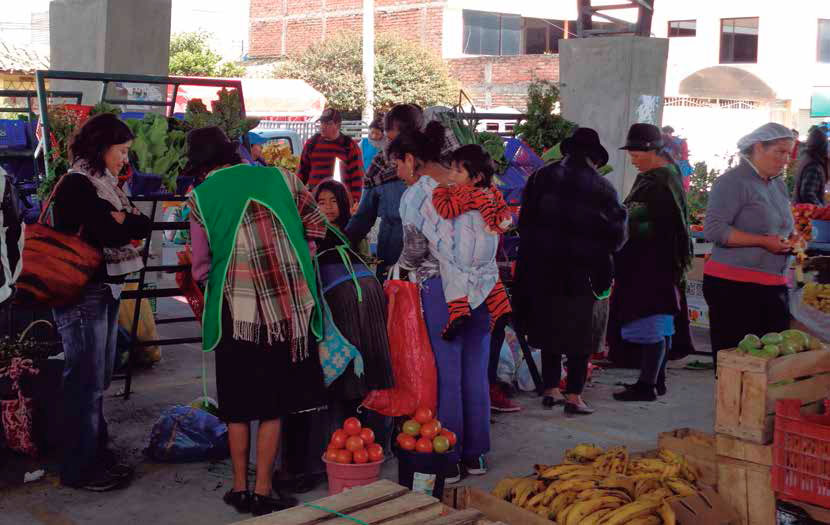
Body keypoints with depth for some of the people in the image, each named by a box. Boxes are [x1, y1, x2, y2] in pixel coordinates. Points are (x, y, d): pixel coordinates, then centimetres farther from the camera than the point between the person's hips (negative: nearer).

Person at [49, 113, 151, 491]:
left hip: (106, 290, 9)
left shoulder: (104, 184, 15)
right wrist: (128, 224, -5)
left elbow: (143, 226, 6)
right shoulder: (76, 184, -13)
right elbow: (108, 234, -23)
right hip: (82, 293, -9)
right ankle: (79, 469, 6)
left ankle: (97, 454, 24)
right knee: (85, 382, -3)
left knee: (98, 380, 14)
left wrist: (121, 221, -11)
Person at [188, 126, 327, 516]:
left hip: (237, 309, -1)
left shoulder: (200, 197, -1)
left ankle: (240, 488, 21)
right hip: (287, 306, 1)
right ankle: (264, 493, 13)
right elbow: (316, 225, 12)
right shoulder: (279, 178, 5)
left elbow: (201, 267, 1)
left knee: (238, 405, 14)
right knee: (273, 403, 10)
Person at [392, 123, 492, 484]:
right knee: (476, 371, 12)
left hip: (441, 285, -5)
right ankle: (475, 454, 20)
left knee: (447, 375, 2)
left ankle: (450, 460, 8)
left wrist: (401, 265, 14)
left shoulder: (415, 194, -7)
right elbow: (491, 233, 10)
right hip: (483, 284, 6)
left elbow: (415, 249, -6)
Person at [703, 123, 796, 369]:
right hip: (734, 285, -8)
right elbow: (713, 229, -18)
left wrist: (791, 240, 9)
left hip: (774, 284, 8)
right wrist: (763, 242, -20)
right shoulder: (733, 181, -8)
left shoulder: (779, 185, 17)